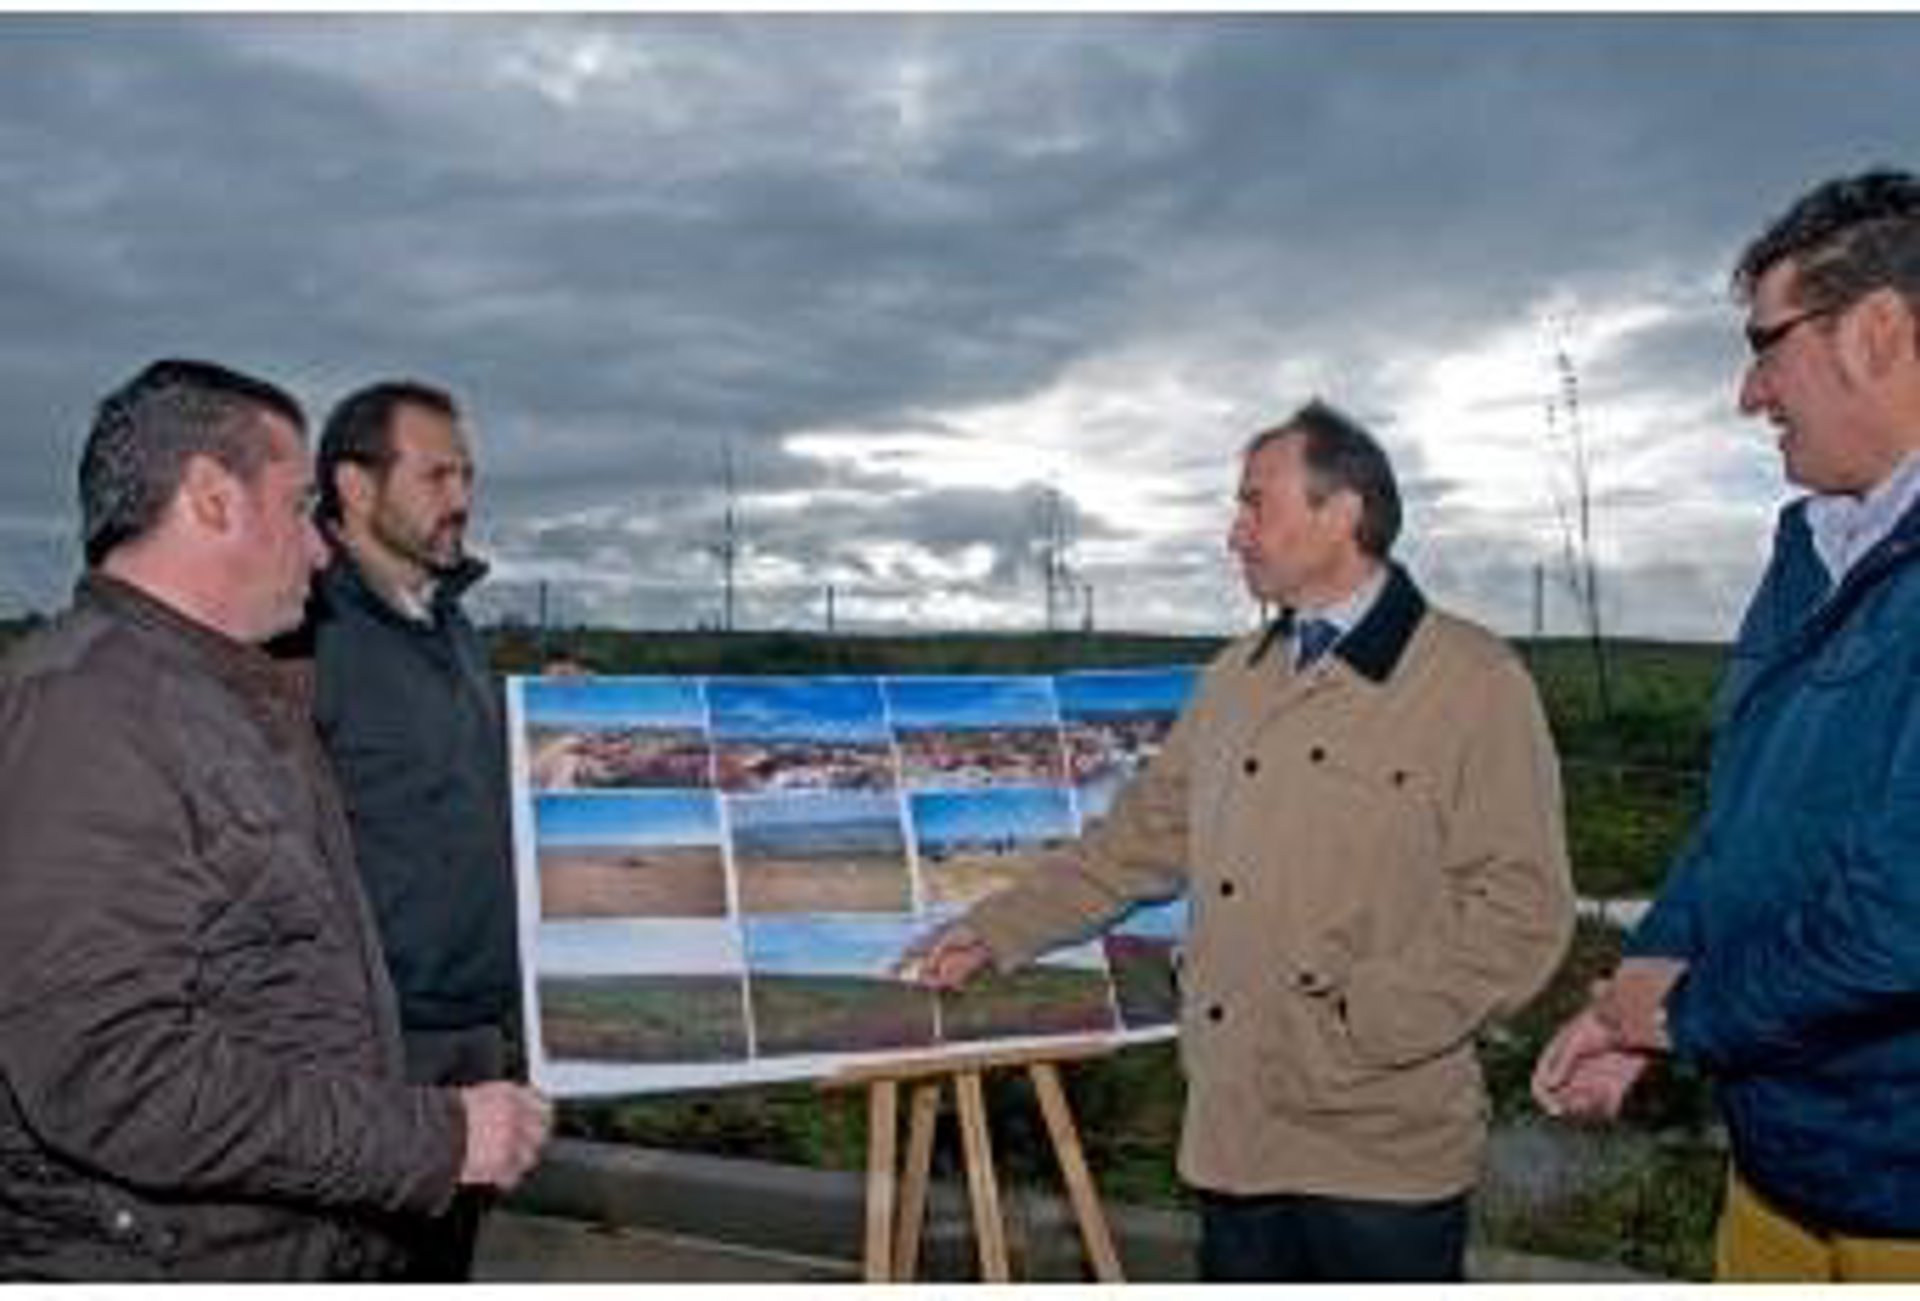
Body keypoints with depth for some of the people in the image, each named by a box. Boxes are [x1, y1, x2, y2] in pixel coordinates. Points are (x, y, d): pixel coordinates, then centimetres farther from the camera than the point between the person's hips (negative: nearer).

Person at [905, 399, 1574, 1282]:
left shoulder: (1474, 682, -8)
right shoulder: (1235, 679, 11)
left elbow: (1521, 912, -11)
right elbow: (1143, 838, 16)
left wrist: (1358, 1026, -17)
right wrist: (996, 932, 14)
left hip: (1385, 1156, -5)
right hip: (1235, 1138, 5)